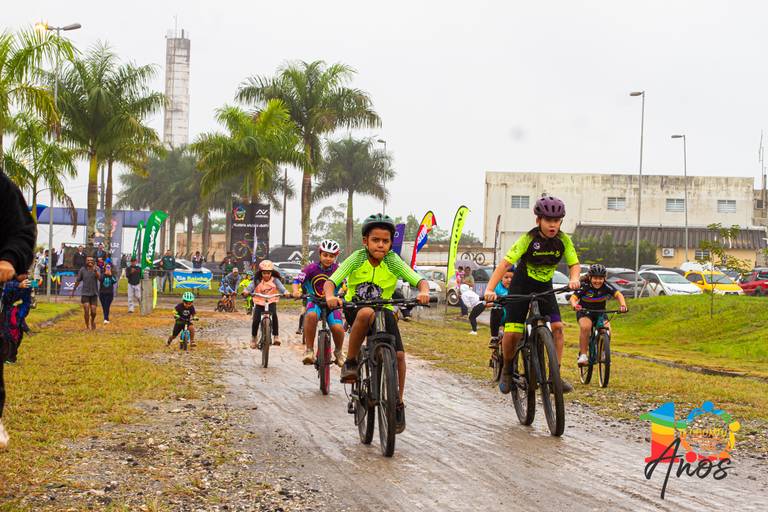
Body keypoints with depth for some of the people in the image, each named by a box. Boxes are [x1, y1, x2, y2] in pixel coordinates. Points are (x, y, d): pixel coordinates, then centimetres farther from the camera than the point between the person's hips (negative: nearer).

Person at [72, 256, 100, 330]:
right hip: (85, 293, 0)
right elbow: (78, 281, 8)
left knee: (93, 311, 0)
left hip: (94, 293, 0)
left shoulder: (96, 269, -2)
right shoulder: (82, 270, 0)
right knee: (86, 310, -12)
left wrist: (95, 270, -32)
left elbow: (99, 278, -18)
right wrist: (73, 291, 13)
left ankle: (92, 320, 33)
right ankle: (87, 326, 1)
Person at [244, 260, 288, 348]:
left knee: (274, 315, -28)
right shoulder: (257, 281, -2)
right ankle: (254, 338, 17)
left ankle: (276, 336, -19)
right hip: (259, 302, 1)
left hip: (271, 302, -1)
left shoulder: (274, 280, -3)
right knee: (256, 320, -10)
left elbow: (280, 286, -18)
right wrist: (246, 291, -38)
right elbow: (251, 286, -16)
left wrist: (285, 292, -39)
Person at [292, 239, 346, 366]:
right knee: (311, 315, -37)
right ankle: (309, 350, -25)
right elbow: (297, 280, -11)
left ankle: (338, 352, 10)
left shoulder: (338, 270, -5)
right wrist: (296, 291, -31)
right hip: (314, 301, -1)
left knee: (338, 327, -24)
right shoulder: (312, 268, -8)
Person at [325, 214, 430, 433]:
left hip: (383, 310, 2)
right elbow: (331, 281, -24)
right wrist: (330, 296, -46)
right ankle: (350, 362, -21)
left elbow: (419, 280, -19)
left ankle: (398, 403, 3)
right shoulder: (357, 258, -15)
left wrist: (423, 292, -43)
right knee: (366, 313, -39)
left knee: (398, 354, -16)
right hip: (355, 309, -2)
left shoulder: (393, 261, -12)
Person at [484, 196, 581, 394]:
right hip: (521, 287, -3)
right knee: (512, 333, -14)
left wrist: (574, 279, -32)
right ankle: (507, 370, 13)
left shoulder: (563, 240, -12)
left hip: (545, 288, 3)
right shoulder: (528, 239, -23)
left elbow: (574, 264, -7)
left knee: (557, 327, -16)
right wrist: (490, 289, -41)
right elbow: (505, 263, -28)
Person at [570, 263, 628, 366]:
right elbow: (573, 297, -33)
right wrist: (575, 305, -57)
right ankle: (583, 355, -22)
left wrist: (623, 305, -48)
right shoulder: (585, 286, -22)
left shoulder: (606, 286, -17)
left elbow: (618, 294, -27)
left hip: (600, 312, 2)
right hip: (585, 312, -2)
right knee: (585, 327, -34)